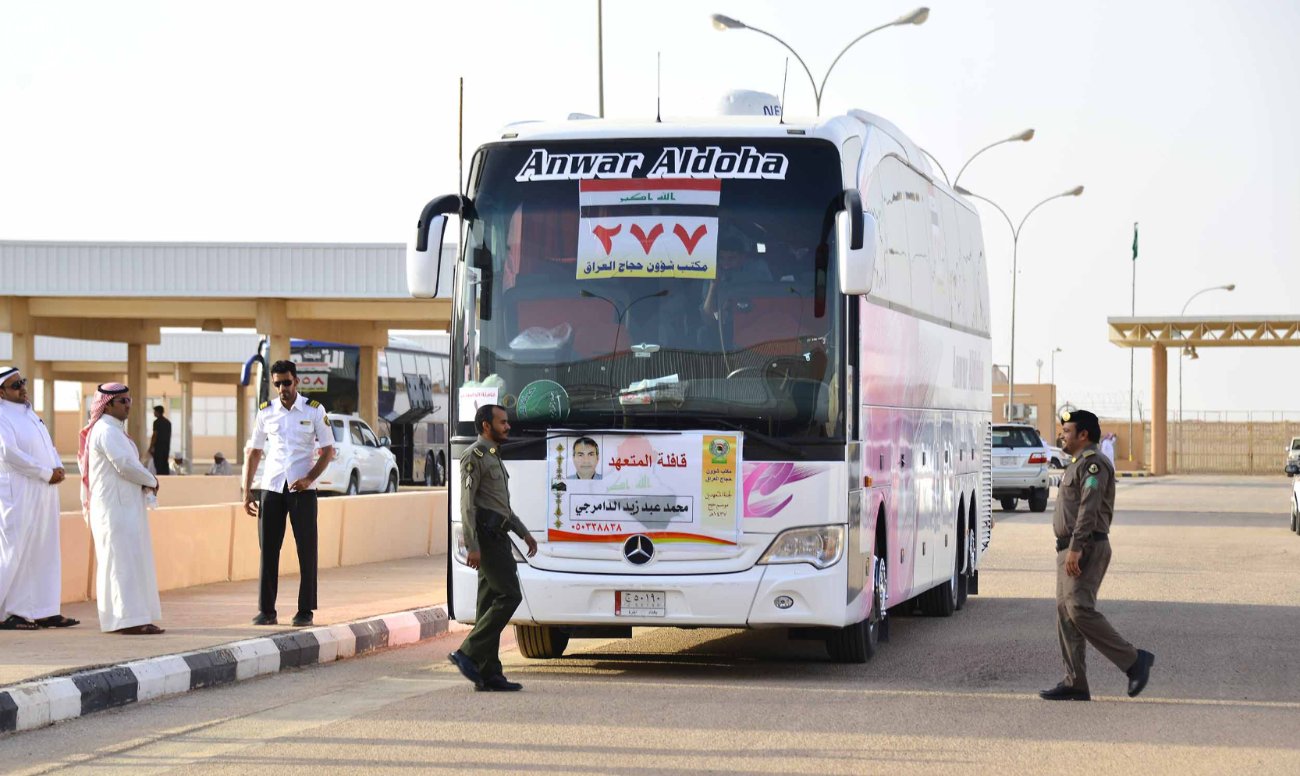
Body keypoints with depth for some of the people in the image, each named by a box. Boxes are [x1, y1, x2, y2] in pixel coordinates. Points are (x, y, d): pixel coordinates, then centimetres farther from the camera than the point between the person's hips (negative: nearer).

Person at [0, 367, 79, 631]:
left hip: (43, 493, 9)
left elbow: (49, 446, 20)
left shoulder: (30, 415, 18)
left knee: (45, 551, 8)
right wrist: (47, 473, -16)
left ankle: (45, 612, 10)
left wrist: (59, 468, -1)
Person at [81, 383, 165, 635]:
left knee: (116, 562, 11)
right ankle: (130, 618, -12)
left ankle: (117, 618, 14)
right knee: (124, 560, -11)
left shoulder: (113, 430, 18)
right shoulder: (107, 431, -14)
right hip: (116, 508, -10)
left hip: (121, 507, 10)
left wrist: (146, 481, 1)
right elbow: (125, 464, -20)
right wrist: (151, 481, -6)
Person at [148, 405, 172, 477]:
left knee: (158, 465, -6)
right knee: (165, 465, 9)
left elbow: (155, 435, -13)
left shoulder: (157, 422, -10)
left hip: (158, 446, -7)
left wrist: (151, 448, -11)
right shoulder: (168, 422, 13)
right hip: (166, 446, 7)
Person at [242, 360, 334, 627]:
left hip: (302, 488, -2)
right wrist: (247, 491, 6)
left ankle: (305, 610, 7)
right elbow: (254, 453, 11)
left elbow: (328, 450, 1)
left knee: (306, 550, 0)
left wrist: (309, 478, -14)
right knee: (268, 549, 1)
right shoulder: (266, 412, 6)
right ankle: (266, 610, 6)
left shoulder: (314, 410, -1)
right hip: (271, 487, 2)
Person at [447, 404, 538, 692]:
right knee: (509, 595, -15)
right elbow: (467, 503, -16)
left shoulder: (493, 457, 22)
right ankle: (469, 653, -13)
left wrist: (524, 533, 26)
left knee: (491, 602, 6)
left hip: (497, 538, 10)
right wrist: (472, 546, -22)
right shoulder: (475, 456, -10)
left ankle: (488, 674, 5)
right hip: (486, 536, -10)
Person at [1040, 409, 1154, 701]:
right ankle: (1075, 683, 5)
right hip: (1069, 549, 11)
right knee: (1065, 613, 6)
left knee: (1079, 609, -19)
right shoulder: (1078, 465, 23)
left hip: (1086, 548, -11)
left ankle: (1134, 661, -14)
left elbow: (1089, 508, -22)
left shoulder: (1093, 463, -11)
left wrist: (1076, 548, -28)